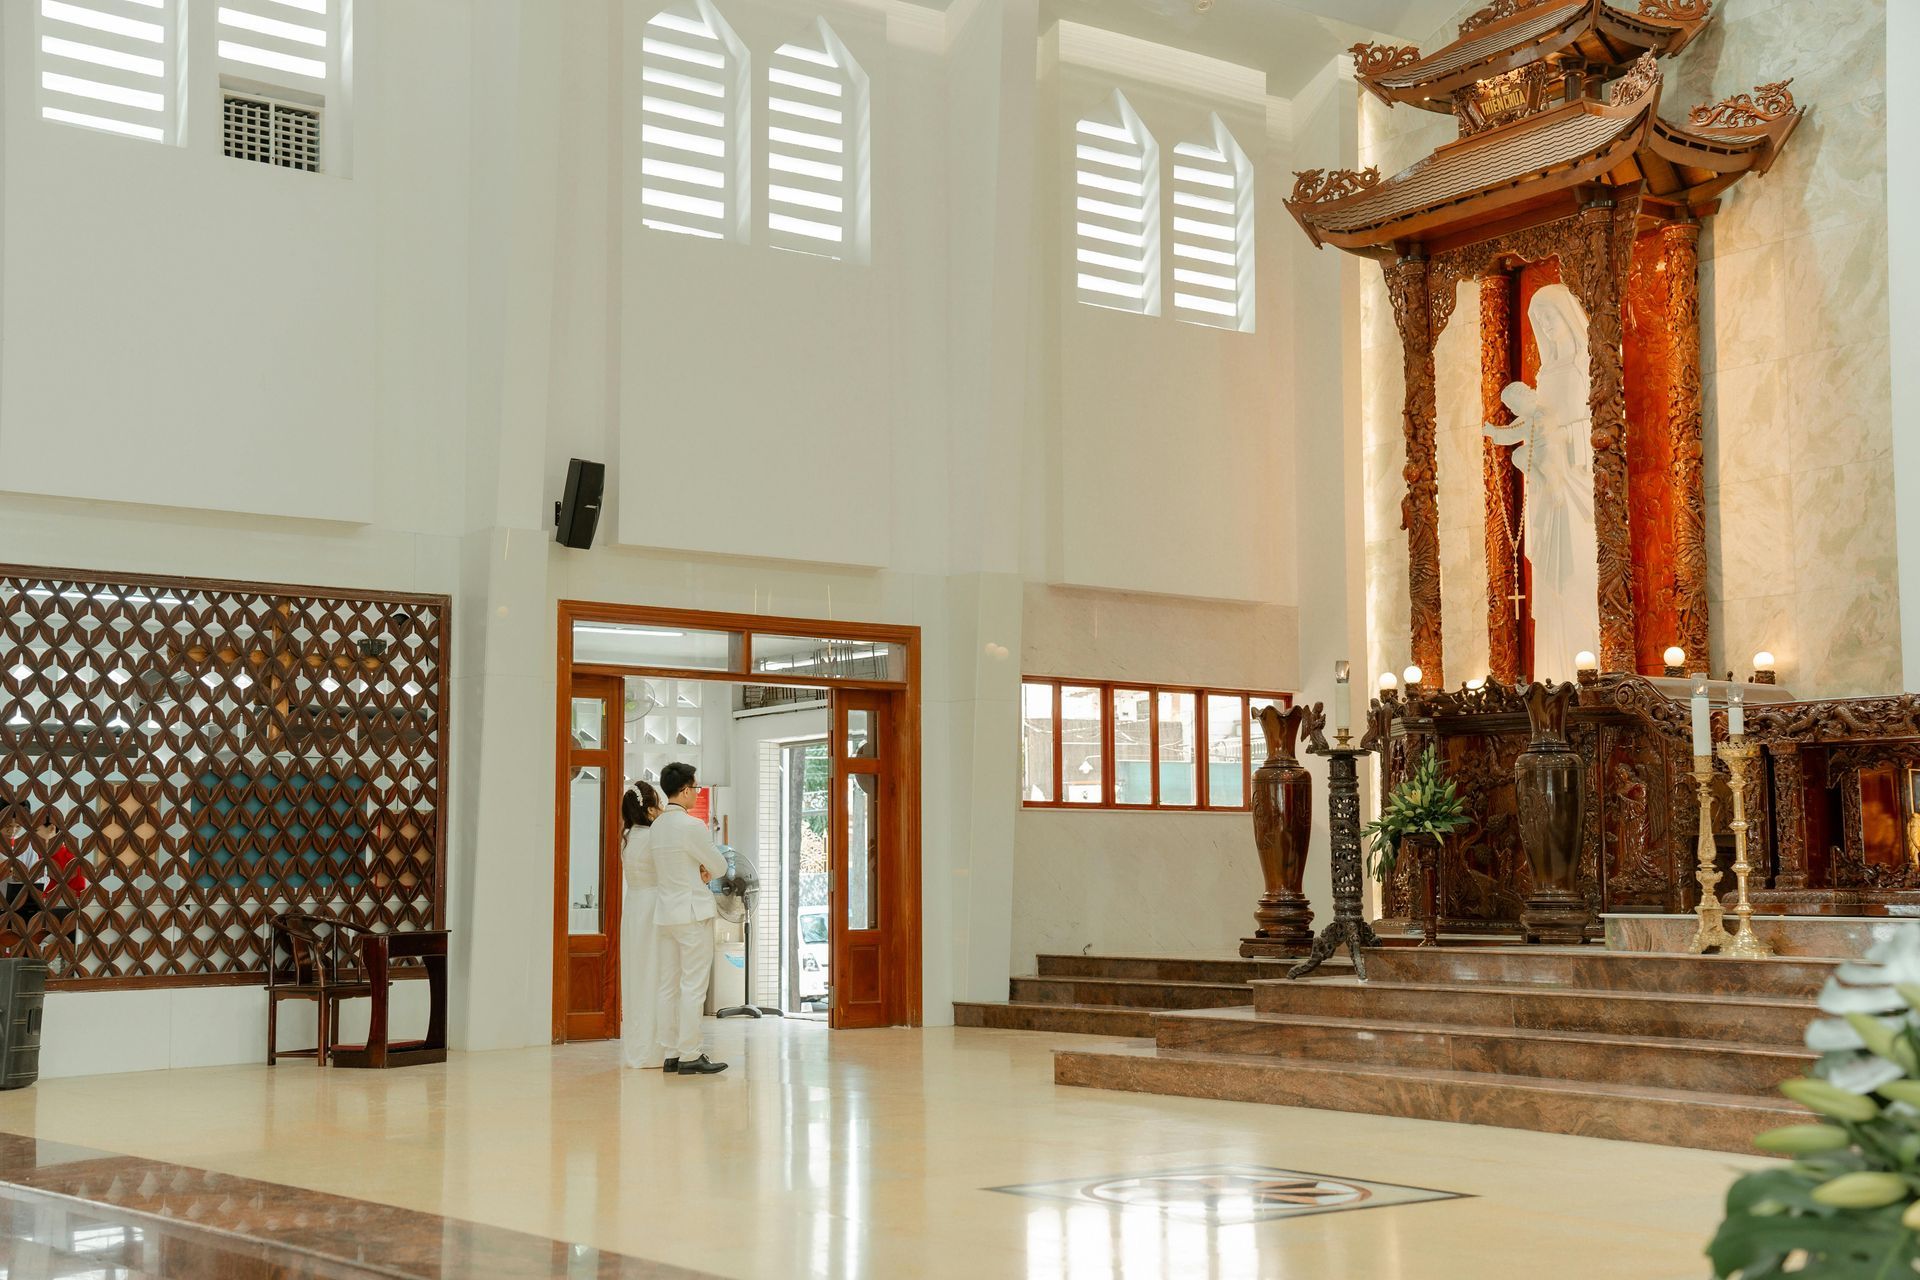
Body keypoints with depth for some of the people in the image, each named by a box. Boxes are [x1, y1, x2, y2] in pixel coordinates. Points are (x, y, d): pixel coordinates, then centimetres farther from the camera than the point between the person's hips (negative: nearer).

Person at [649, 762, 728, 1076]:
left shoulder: (656, 827, 9)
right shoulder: (691, 826, -16)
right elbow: (720, 866, -7)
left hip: (666, 913, 8)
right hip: (693, 912, -8)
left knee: (669, 987, 9)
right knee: (693, 986, -5)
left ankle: (671, 1054, 12)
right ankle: (690, 1056, -4)